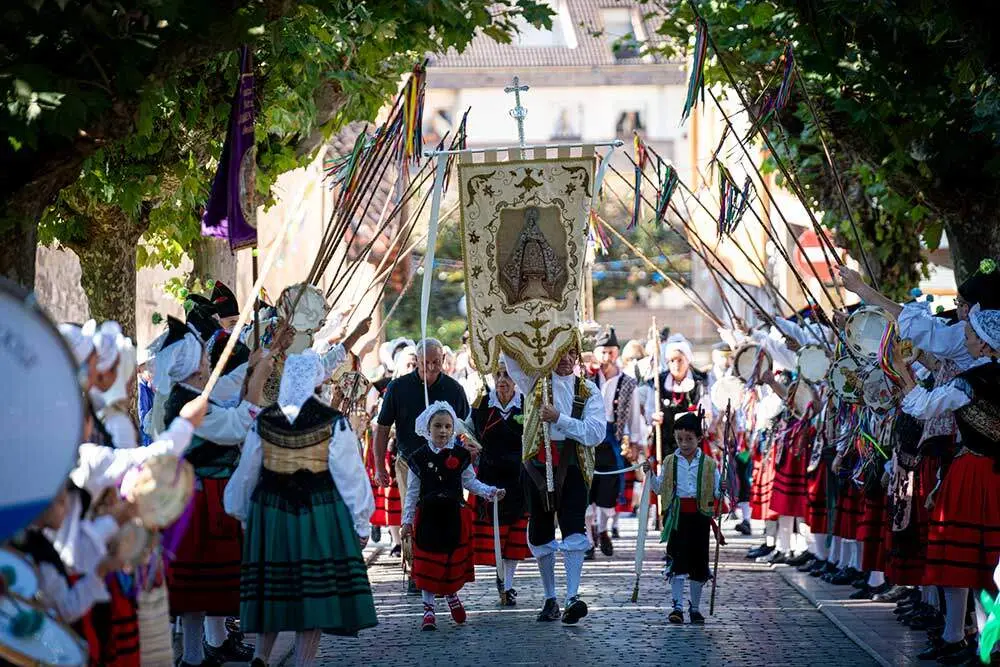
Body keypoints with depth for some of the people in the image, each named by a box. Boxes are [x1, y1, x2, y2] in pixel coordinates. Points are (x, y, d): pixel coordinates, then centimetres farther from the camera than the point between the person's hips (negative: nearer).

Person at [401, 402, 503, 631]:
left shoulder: (460, 456, 1)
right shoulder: (419, 458, -2)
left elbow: (470, 482, 9)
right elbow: (412, 492, 3)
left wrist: (490, 492, -6)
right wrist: (407, 520, 2)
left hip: (455, 516, 1)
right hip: (428, 517, -1)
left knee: (455, 560, 7)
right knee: (428, 564, 0)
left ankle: (452, 595, 35)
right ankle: (428, 609, 10)